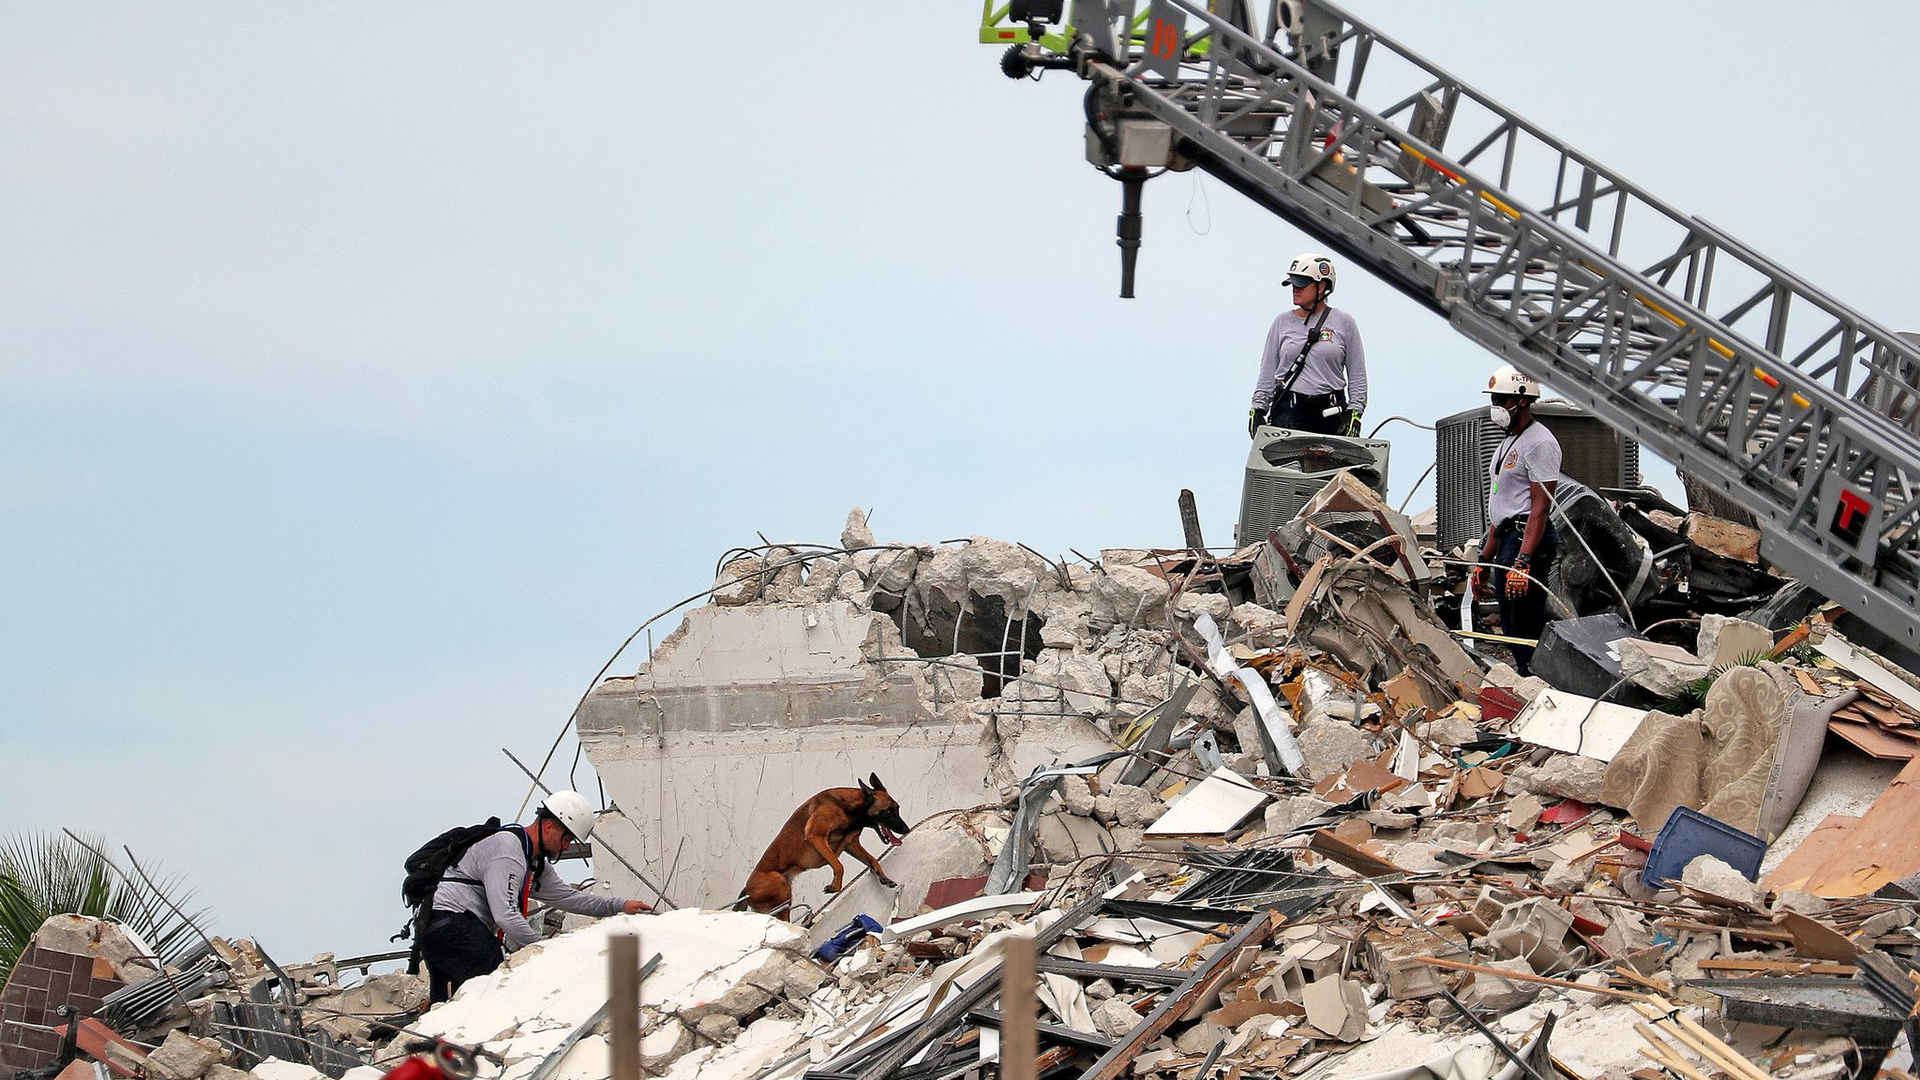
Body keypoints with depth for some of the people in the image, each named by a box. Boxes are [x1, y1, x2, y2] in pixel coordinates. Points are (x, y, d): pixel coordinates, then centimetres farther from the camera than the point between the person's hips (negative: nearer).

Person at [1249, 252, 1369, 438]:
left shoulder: (1344, 323, 8)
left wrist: (1355, 413, -1)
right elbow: (1267, 374, 16)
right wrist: (1258, 409, 7)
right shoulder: (1283, 322, 13)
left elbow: (1357, 376, 9)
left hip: (1330, 412, -1)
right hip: (1289, 410, 1)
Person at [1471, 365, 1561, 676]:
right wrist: (1484, 560, 24)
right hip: (1506, 542, 11)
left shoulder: (1539, 443, -11)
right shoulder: (1509, 442, 21)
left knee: (1526, 633, -13)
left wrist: (1523, 562, -26)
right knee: (1510, 629, 12)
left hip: (1529, 541, -11)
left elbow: (1541, 506, -19)